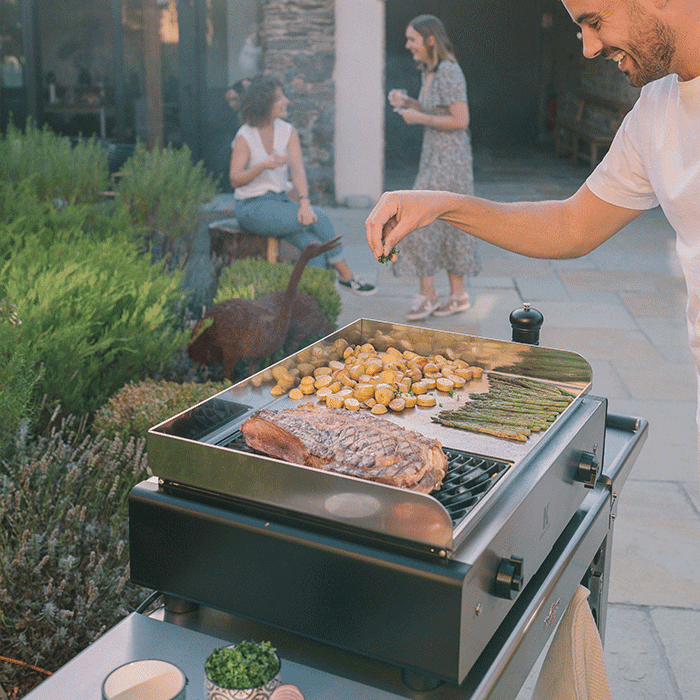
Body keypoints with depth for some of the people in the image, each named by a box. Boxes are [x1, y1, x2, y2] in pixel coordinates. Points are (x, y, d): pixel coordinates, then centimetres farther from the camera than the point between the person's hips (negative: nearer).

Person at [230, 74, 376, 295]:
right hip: (253, 207, -5)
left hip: (281, 200, 5)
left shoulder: (288, 132, 4)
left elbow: (298, 170, -9)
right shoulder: (244, 137, -10)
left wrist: (304, 202, -26)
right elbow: (234, 180, -12)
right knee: (320, 220, -20)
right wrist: (264, 165, -28)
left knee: (315, 246, -22)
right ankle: (346, 275, -6)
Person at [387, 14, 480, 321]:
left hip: (449, 158, -10)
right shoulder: (427, 71, 12)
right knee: (447, 225, 11)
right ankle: (458, 294, 18)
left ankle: (427, 294, 1)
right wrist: (407, 102, 6)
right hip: (434, 156, 10)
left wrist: (420, 118, -16)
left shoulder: (449, 72, -17)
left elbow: (461, 121, -20)